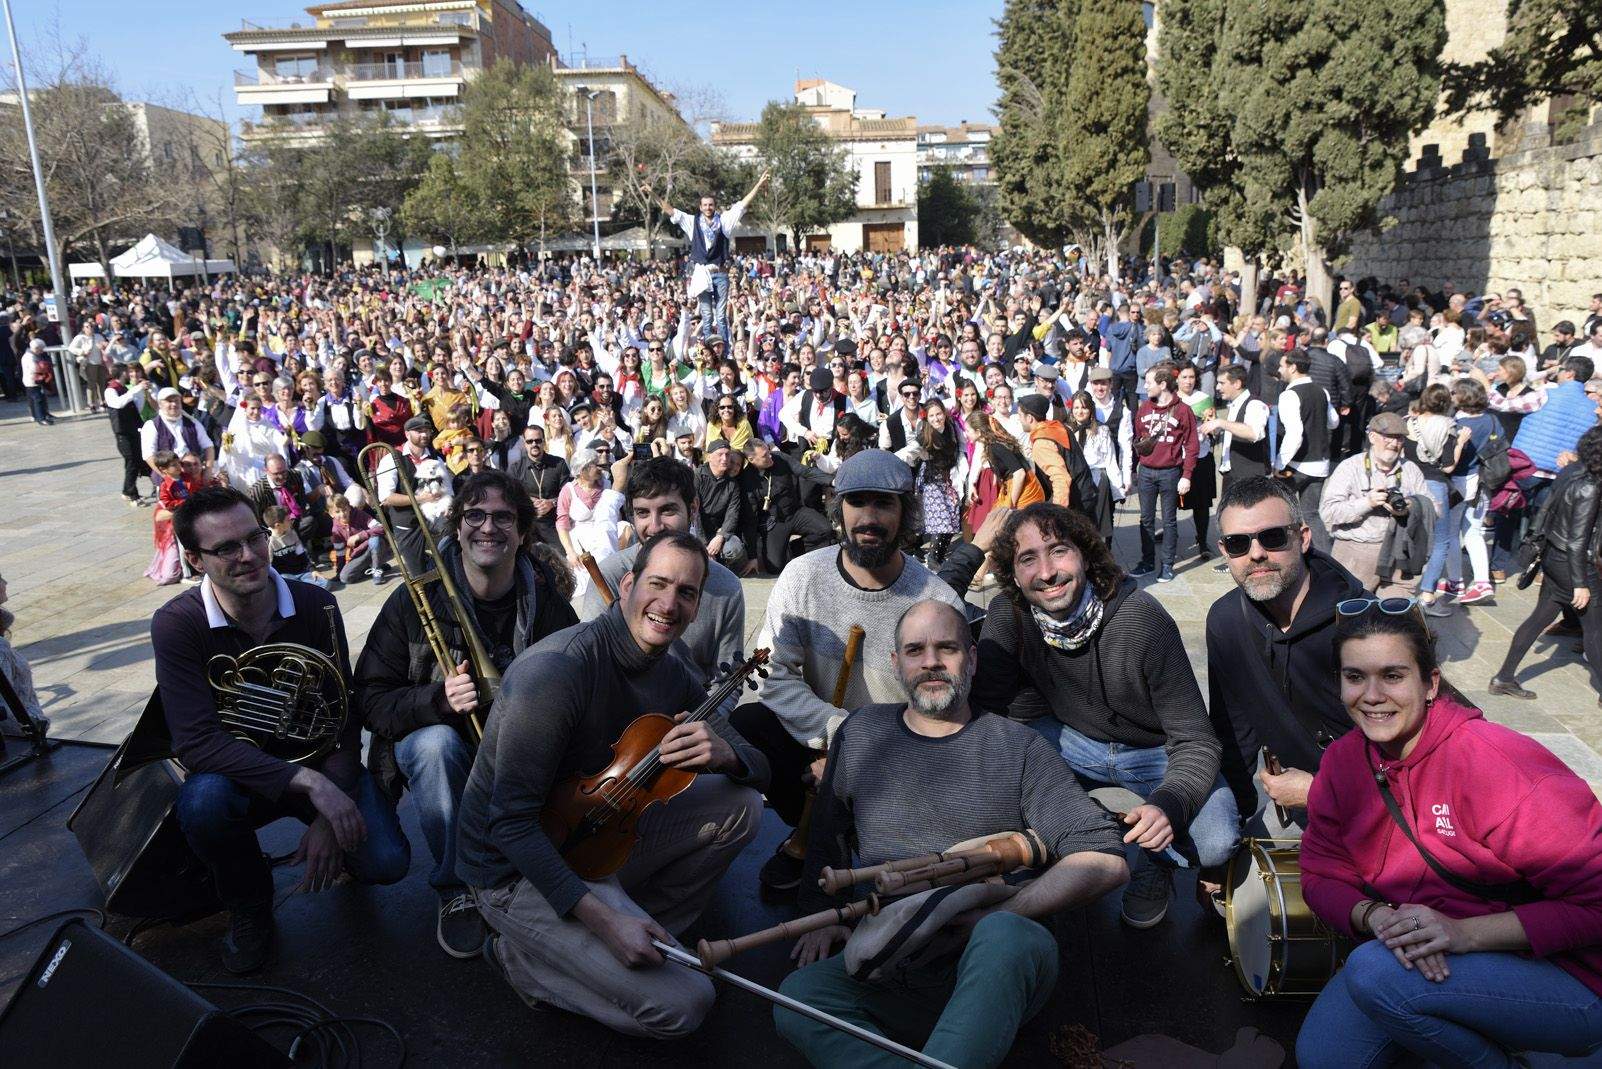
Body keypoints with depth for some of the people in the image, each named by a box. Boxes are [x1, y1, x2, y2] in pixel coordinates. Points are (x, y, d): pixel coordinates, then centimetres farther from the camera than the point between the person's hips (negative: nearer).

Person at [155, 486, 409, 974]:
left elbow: (345, 724, -10)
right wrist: (309, 784, -36)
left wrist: (329, 819, -23)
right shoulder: (176, 624, -17)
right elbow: (198, 741, -26)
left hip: (318, 760, 1)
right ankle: (248, 903, -4)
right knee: (204, 800, -36)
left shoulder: (316, 606, -12)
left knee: (387, 862, -21)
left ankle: (335, 850, 18)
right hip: (237, 770, -1)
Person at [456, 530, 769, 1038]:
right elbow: (510, 822, -26)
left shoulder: (673, 676, -1)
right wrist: (599, 916, -34)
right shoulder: (556, 669, -26)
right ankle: (521, 955, 2)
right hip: (518, 870, -8)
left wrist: (726, 755, -23)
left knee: (741, 804, -2)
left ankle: (644, 931, 6)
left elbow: (758, 766, 3)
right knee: (682, 1004, -17)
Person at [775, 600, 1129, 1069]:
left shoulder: (1016, 747, 3)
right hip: (888, 973, 3)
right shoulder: (861, 732, 13)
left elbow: (1105, 859, -3)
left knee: (1008, 937, -37)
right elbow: (826, 834, 25)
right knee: (799, 995, -26)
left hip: (996, 975, -2)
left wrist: (995, 916, -14)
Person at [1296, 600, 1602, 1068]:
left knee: (1373, 972, -29)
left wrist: (1465, 933, -30)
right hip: (1416, 956, 6)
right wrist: (1378, 917, -21)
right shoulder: (1344, 759, -3)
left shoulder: (1496, 764, -22)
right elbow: (1323, 875, 1)